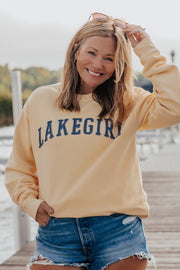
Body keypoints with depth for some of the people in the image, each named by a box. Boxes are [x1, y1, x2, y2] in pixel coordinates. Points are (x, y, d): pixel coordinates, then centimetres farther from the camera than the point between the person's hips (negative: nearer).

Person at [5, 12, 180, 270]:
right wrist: (31, 202, -1)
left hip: (118, 231, 0)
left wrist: (147, 52, -6)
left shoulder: (129, 104, 6)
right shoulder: (40, 101, 9)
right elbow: (18, 168, 16)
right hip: (57, 234, 1)